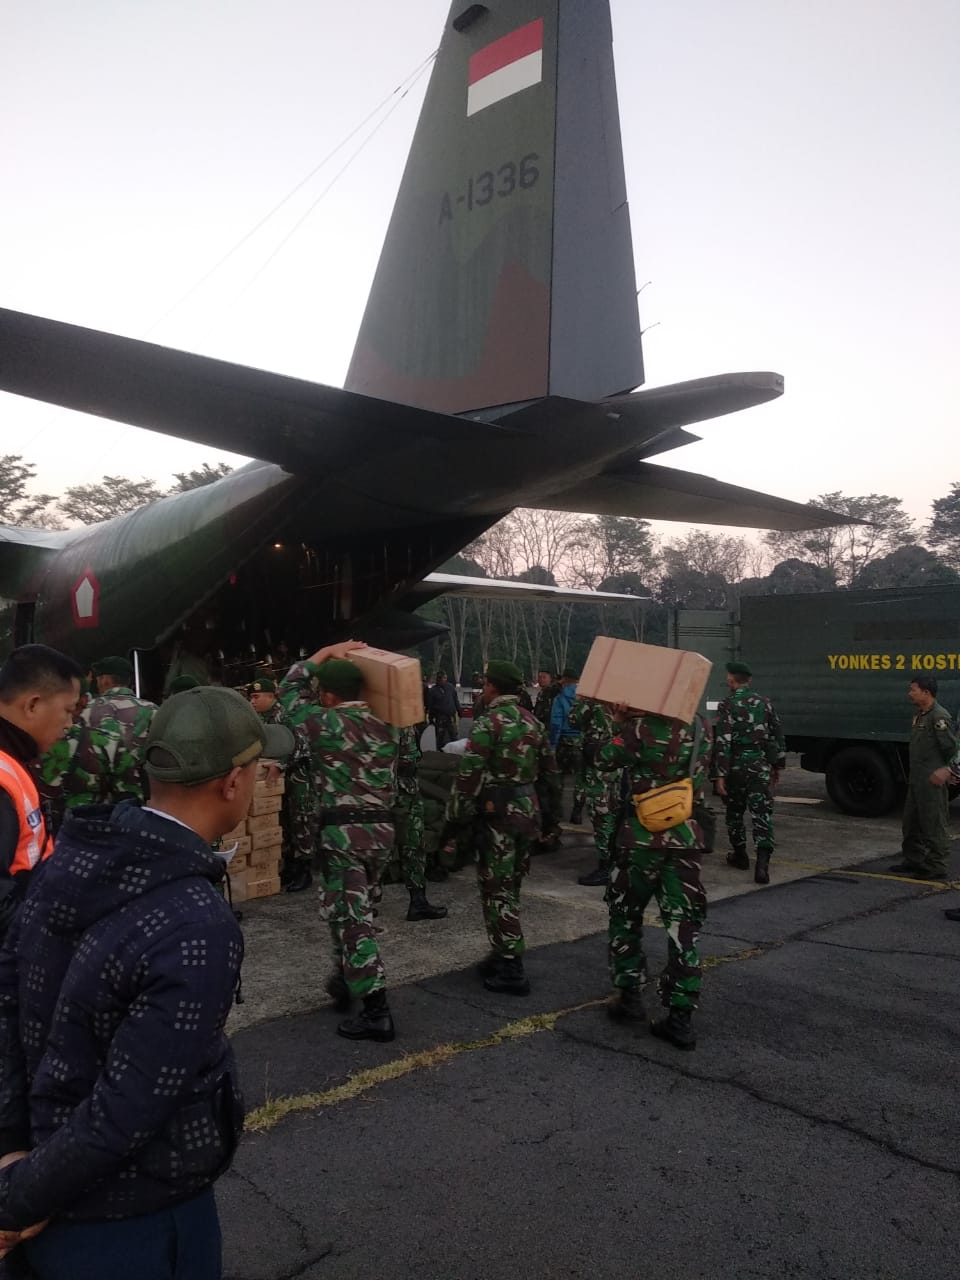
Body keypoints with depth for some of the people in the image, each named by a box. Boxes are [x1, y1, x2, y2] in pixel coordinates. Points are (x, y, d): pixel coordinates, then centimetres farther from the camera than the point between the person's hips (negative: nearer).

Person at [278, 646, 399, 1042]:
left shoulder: (326, 722, -7)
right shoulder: (386, 727, 8)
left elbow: (289, 688, 8)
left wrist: (325, 653, 14)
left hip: (343, 830, -7)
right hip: (382, 827, 7)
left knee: (350, 917, -3)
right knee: (357, 910, 22)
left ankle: (376, 1012, -3)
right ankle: (343, 982, 37)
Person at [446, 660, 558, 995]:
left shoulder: (487, 723, -13)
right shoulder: (531, 720, 9)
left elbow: (469, 776, -16)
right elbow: (549, 766, 17)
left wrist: (455, 816, -9)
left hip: (496, 813, -7)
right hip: (527, 810, 7)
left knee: (497, 890, -1)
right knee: (510, 886, 18)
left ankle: (511, 970, 1)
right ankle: (503, 955, 27)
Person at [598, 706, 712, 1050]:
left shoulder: (642, 727, -14)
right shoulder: (701, 727, 3)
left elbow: (604, 759, -7)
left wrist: (620, 726, 6)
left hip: (642, 837, -3)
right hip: (686, 839, 4)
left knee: (625, 916, 16)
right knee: (683, 926, 6)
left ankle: (630, 995, 21)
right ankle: (680, 1017, 6)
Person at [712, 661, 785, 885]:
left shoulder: (727, 705, -8)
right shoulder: (764, 703, 6)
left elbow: (723, 743, -15)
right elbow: (777, 737, 11)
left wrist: (720, 775, -13)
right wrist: (777, 766, 21)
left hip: (736, 765, -3)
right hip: (760, 765, 3)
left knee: (735, 812, 17)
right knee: (761, 814, -1)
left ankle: (740, 855, 30)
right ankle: (762, 862, -16)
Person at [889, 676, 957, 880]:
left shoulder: (939, 716, -17)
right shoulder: (920, 716, 14)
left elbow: (951, 746, -16)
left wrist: (944, 771, -3)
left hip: (932, 781, -10)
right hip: (917, 779, 10)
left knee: (934, 825, -3)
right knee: (912, 823, 17)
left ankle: (936, 867, 4)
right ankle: (913, 860, 29)